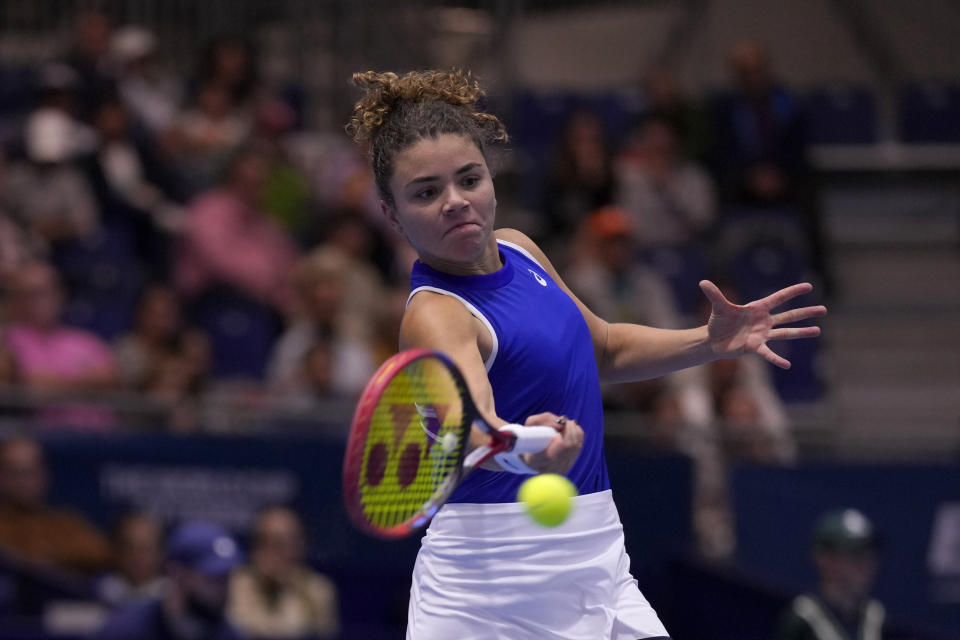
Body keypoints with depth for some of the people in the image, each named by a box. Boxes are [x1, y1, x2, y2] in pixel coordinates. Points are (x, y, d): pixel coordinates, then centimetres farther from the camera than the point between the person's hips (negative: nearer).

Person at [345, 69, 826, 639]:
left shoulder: (517, 250, 5)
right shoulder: (435, 316, -19)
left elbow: (604, 350, 22)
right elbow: (471, 422, -39)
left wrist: (711, 343, 8)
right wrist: (525, 451, -61)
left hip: (596, 560, 7)